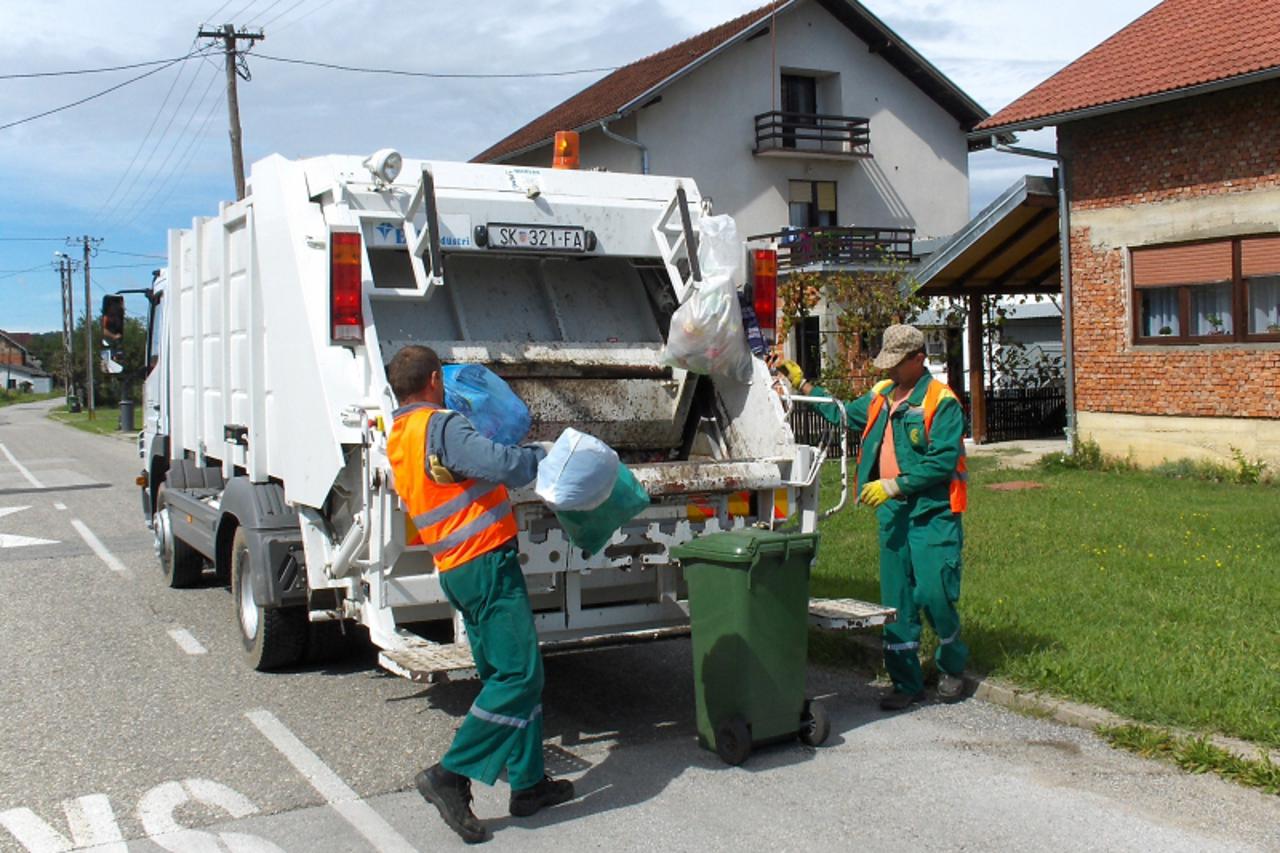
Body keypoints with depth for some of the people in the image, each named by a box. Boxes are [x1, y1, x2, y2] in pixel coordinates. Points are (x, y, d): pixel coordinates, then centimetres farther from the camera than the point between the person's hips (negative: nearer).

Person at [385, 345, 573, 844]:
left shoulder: (398, 438, 15)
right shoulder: (440, 426, -13)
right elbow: (503, 464, -24)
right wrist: (546, 455, -7)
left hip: (455, 571, 10)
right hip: (487, 563, -10)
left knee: (504, 675, 14)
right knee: (519, 675, -9)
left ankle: (529, 783, 18)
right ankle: (451, 776, -10)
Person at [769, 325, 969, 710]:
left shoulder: (942, 402, -11)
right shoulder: (882, 395, 11)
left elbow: (942, 462, -17)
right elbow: (843, 415, 27)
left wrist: (893, 486, -19)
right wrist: (802, 384, 23)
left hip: (932, 514, -7)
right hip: (892, 512, 7)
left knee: (933, 592, -10)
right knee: (896, 599, 7)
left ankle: (952, 667, 17)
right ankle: (907, 682, 16)